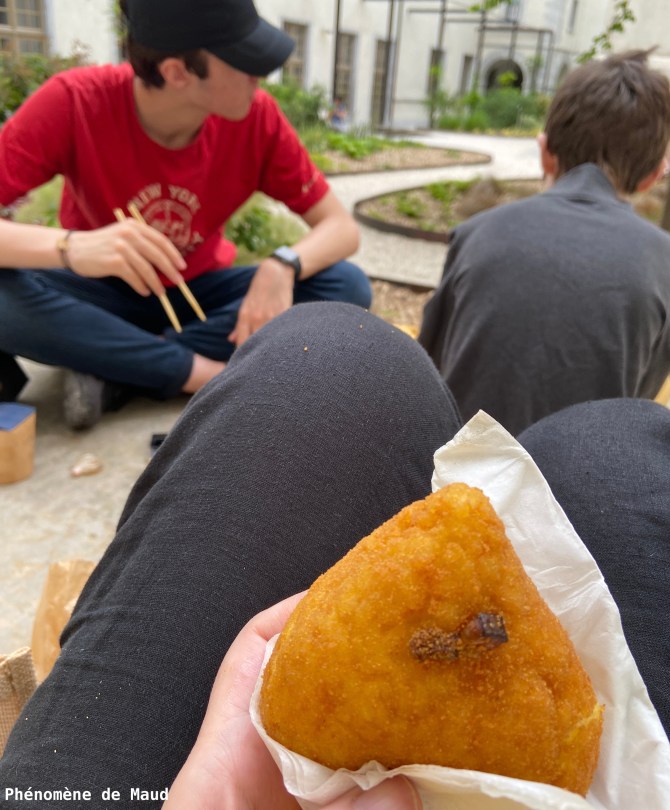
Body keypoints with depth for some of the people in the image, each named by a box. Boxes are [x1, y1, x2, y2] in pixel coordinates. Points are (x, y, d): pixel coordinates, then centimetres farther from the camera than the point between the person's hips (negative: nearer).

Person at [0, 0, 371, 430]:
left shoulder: (256, 116, -16)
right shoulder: (74, 102, -22)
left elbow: (342, 227, -13)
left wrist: (282, 266, -34)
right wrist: (70, 247, -48)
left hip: (199, 294, 3)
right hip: (104, 293, -2)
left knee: (347, 286, -22)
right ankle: (214, 376, -23)